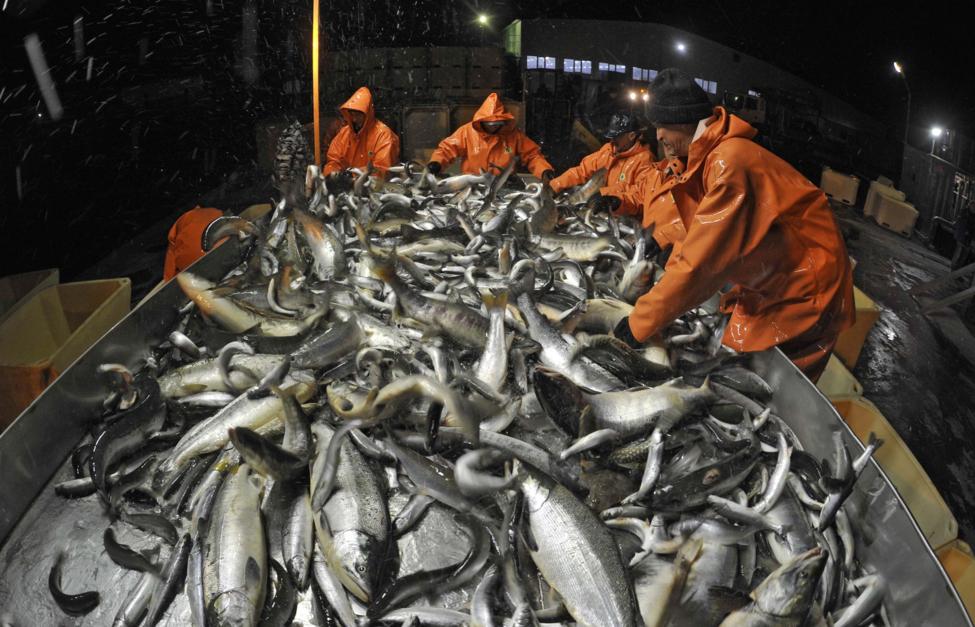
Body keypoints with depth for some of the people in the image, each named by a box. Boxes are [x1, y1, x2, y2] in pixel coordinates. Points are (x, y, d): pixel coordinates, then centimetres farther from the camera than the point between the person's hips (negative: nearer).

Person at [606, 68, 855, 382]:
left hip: (803, 295, -8)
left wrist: (640, 323, -23)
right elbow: (697, 236, 9)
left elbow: (701, 262, -30)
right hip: (766, 285, 9)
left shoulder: (731, 162, -28)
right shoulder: (711, 157, 2)